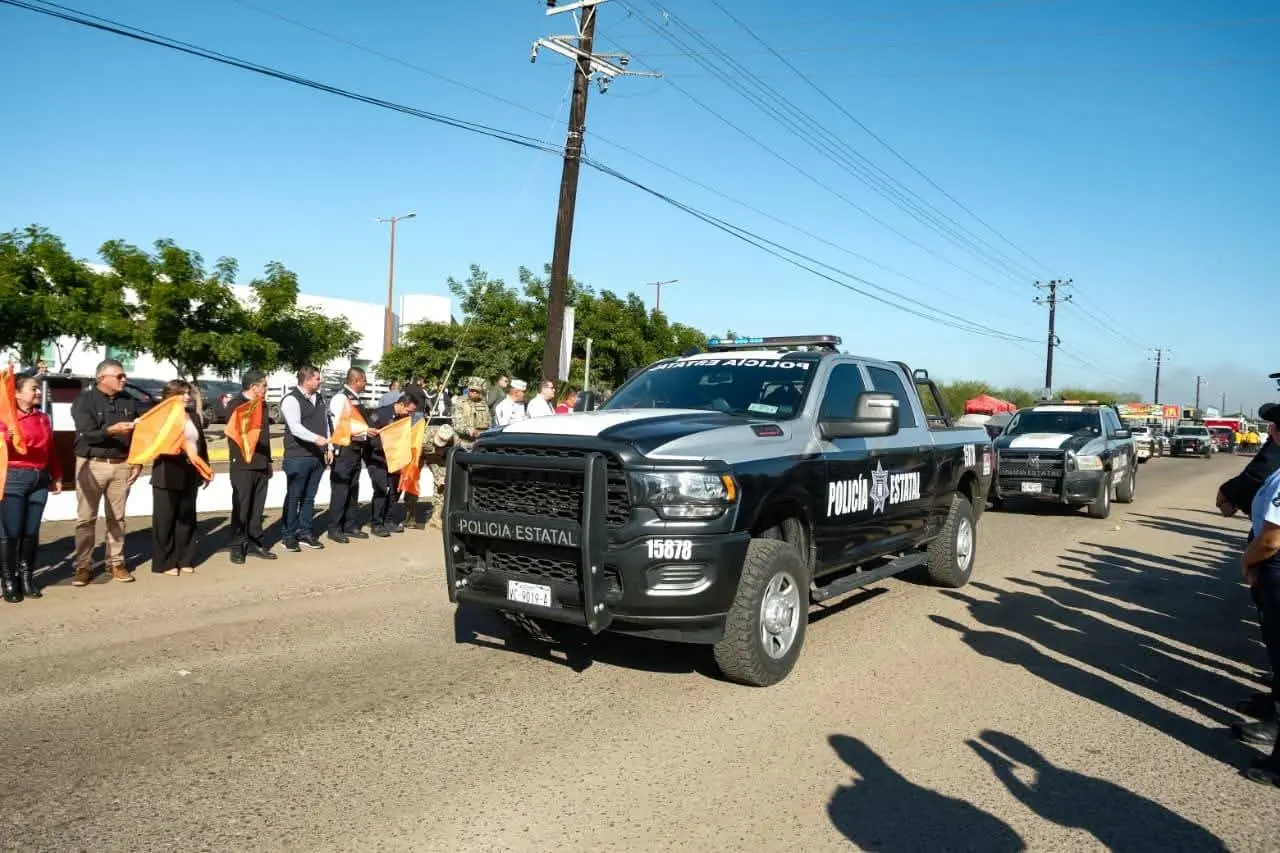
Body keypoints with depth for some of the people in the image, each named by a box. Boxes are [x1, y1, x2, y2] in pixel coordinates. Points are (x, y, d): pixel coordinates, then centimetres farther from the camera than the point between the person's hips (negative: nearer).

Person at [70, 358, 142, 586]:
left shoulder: (129, 401, 10)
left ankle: (116, 563, 16)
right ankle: (83, 566, 8)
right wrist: (111, 430, -30)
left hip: (122, 465, 3)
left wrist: (138, 462, 5)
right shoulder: (85, 400, -4)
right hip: (91, 464, -3)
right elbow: (86, 434, -15)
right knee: (86, 518, 1)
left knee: (117, 517, 8)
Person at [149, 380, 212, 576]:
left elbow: (202, 444, 18)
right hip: (167, 477, -6)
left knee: (187, 519, 11)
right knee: (165, 520, 3)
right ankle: (164, 562, 10)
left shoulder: (193, 417, 13)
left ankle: (184, 559, 20)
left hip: (189, 477, 6)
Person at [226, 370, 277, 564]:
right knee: (241, 507, -1)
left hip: (262, 465, 7)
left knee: (257, 507, 10)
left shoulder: (262, 404, 16)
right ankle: (237, 547, 6)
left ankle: (255, 543, 18)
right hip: (243, 465, -6)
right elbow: (233, 432, -15)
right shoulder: (235, 404, -7)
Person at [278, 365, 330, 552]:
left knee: (309, 497, 12)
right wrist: (315, 438, -36)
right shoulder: (291, 400, -11)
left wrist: (329, 448, 15)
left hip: (317, 456, 7)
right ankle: (288, 535, 10)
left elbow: (325, 423, 20)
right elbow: (295, 427, -24)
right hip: (298, 457, -7)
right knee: (294, 497, 1)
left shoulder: (319, 399, 15)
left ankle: (305, 533, 20)